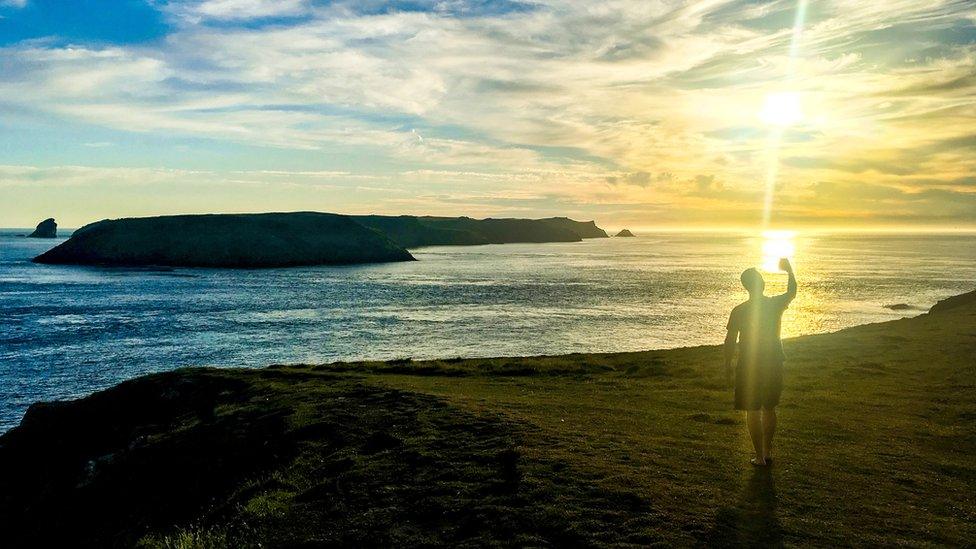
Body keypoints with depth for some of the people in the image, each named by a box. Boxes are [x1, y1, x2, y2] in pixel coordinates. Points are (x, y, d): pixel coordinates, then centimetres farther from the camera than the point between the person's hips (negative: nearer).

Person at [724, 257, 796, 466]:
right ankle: (768, 451, 26)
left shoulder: (738, 311, -11)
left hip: (748, 366, -3)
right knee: (769, 409, 18)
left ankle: (760, 456, 7)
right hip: (773, 364, 3)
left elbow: (730, 341, -7)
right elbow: (792, 292, 17)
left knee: (752, 411, 6)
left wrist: (728, 367, 3)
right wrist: (789, 270, 32)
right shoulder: (776, 304, -6)